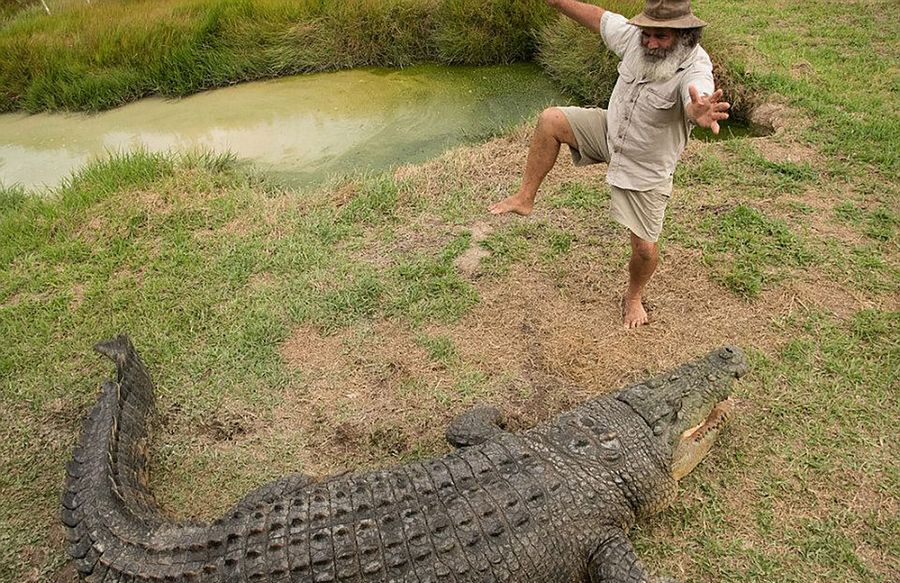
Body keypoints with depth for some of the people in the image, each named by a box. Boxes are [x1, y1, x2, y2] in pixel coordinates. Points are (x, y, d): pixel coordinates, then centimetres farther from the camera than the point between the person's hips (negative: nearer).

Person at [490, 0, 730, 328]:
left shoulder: (694, 69, -33)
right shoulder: (635, 36, -17)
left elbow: (696, 101, -56)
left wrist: (700, 113, -79)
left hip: (646, 169, -5)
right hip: (611, 132, 5)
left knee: (644, 247, 0)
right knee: (551, 120, -12)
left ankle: (634, 297, 33)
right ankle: (525, 198, 0)